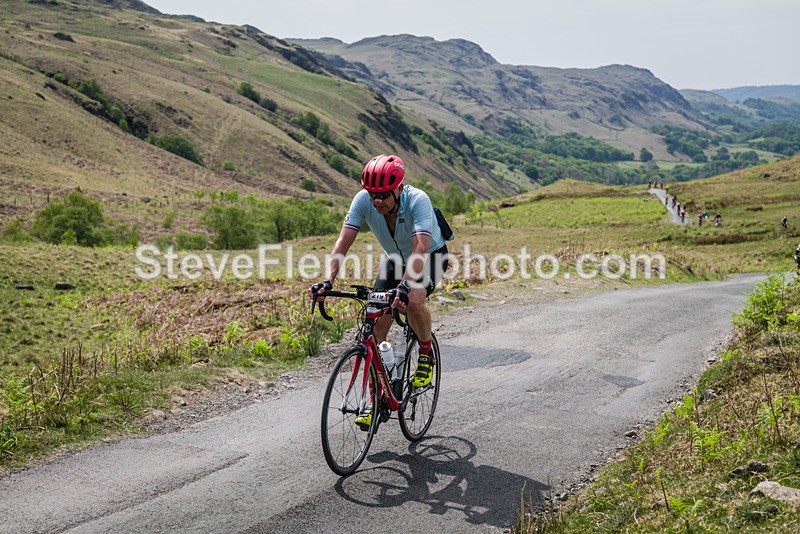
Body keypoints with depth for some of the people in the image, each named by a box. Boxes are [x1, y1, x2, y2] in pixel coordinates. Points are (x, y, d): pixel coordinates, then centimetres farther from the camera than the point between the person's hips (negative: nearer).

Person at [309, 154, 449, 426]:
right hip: (394, 258, 4)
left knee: (413, 302, -35)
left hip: (431, 256, -4)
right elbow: (343, 242, -28)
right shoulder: (363, 200, -24)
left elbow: (420, 249, -46)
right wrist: (328, 280, -42)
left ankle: (427, 352, -4)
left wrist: (405, 286, -60)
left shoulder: (417, 200, -35)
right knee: (377, 325, -10)